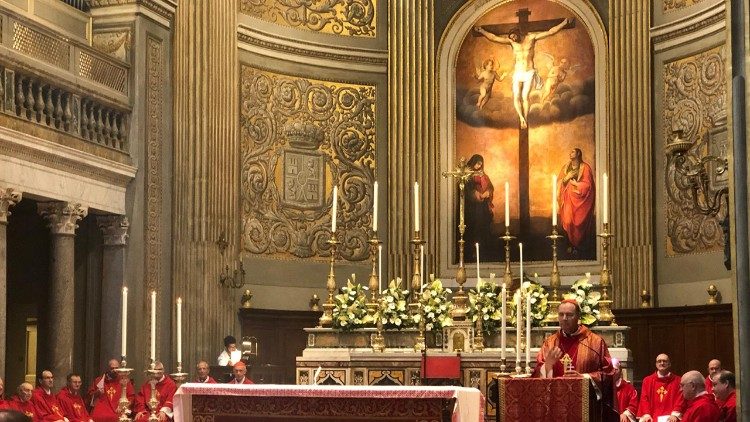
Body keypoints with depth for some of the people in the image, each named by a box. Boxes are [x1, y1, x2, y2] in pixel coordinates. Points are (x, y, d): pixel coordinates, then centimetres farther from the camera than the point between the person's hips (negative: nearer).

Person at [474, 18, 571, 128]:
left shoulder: (531, 37, -1)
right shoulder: (511, 41, 3)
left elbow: (550, 32, -2)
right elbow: (494, 38, 2)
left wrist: (563, 23, -6)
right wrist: (481, 31, -3)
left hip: (529, 73, -2)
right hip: (517, 73, 2)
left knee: (525, 97, -9)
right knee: (516, 98, -11)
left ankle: (525, 120, -1)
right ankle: (521, 118, -4)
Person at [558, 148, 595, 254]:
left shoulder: (585, 168, -2)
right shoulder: (566, 167, 13)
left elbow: (587, 185, -7)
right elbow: (560, 182, 9)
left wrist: (575, 183, -7)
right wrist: (566, 178, -9)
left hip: (579, 199, -4)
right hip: (568, 199, 4)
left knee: (578, 223, -4)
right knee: (568, 222, -6)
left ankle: (577, 245, 9)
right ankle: (572, 244, 6)